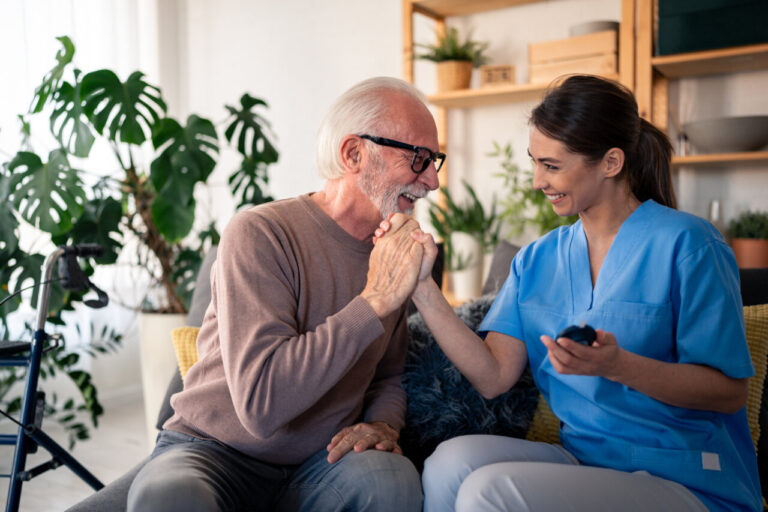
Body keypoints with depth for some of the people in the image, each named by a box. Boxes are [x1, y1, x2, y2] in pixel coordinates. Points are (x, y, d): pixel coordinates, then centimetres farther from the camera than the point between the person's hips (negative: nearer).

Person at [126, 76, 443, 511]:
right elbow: (261, 405, -28)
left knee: (394, 476, -27)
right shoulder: (260, 233, -17)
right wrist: (373, 303, -26)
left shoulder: (394, 254, 3)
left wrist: (384, 425, -7)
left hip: (318, 463, 4)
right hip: (214, 454, -4)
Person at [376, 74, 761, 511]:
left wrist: (615, 365, -27)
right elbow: (493, 377, -4)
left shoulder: (685, 243, -9)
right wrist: (422, 286, -11)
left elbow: (730, 392, -11)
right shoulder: (536, 261, 7)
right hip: (584, 458, 5)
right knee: (452, 461, -22)